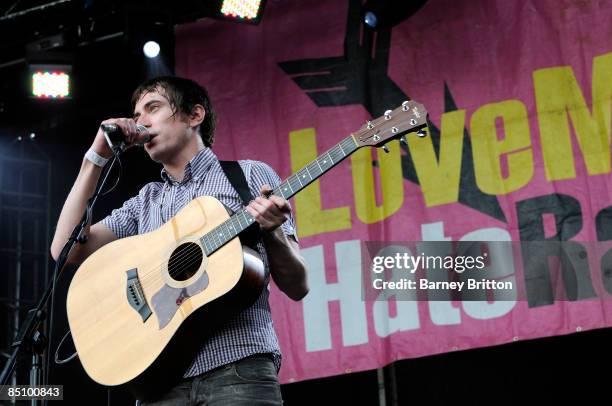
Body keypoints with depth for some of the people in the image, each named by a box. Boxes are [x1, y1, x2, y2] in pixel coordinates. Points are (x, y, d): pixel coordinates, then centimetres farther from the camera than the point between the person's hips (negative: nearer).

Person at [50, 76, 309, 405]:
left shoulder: (250, 175, 6)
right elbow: (66, 251, 7)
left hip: (238, 370, -3)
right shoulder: (145, 202, 18)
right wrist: (96, 158, 7)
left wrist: (271, 232, -19)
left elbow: (298, 287, 2)